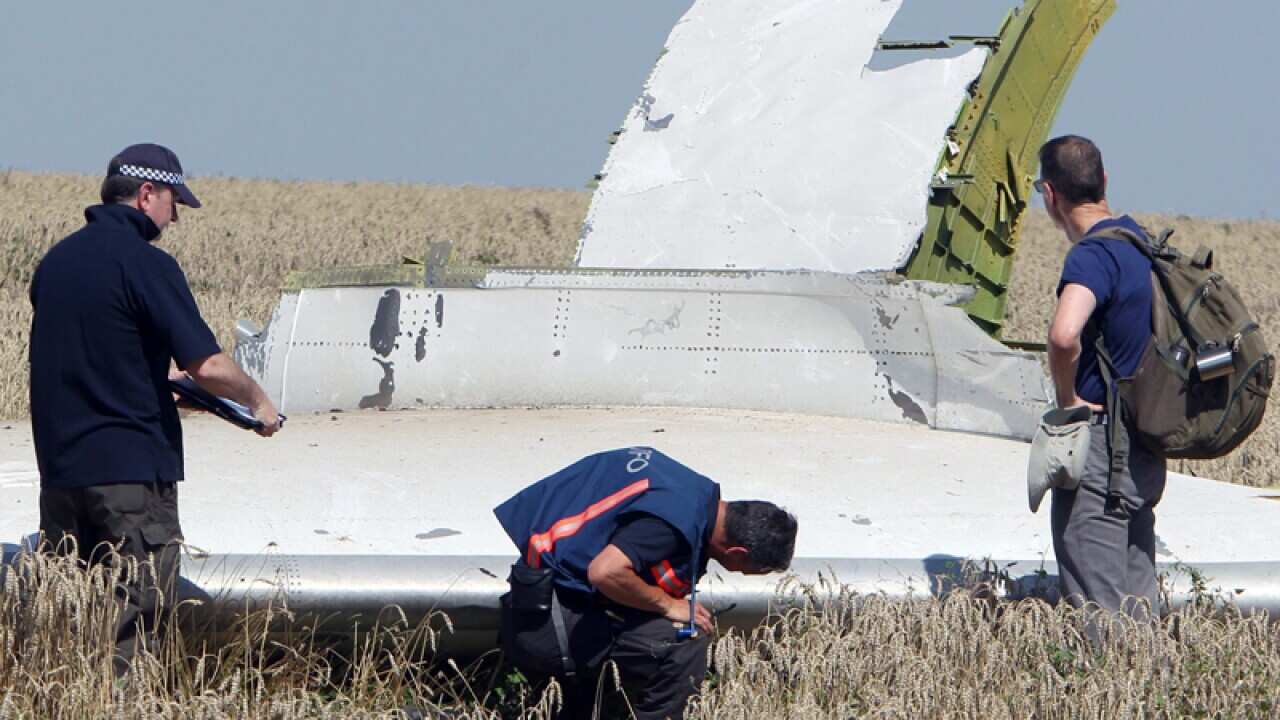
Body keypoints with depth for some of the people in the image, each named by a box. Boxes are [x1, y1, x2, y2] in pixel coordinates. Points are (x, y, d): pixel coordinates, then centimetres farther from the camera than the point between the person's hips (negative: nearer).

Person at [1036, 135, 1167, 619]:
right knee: (1137, 605, 13)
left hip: (1099, 450, -9)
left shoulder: (1091, 256, -18)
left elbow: (1063, 334, -37)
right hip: (1147, 449, 9)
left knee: (1095, 608, -6)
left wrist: (1067, 396, -20)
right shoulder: (1143, 242, 11)